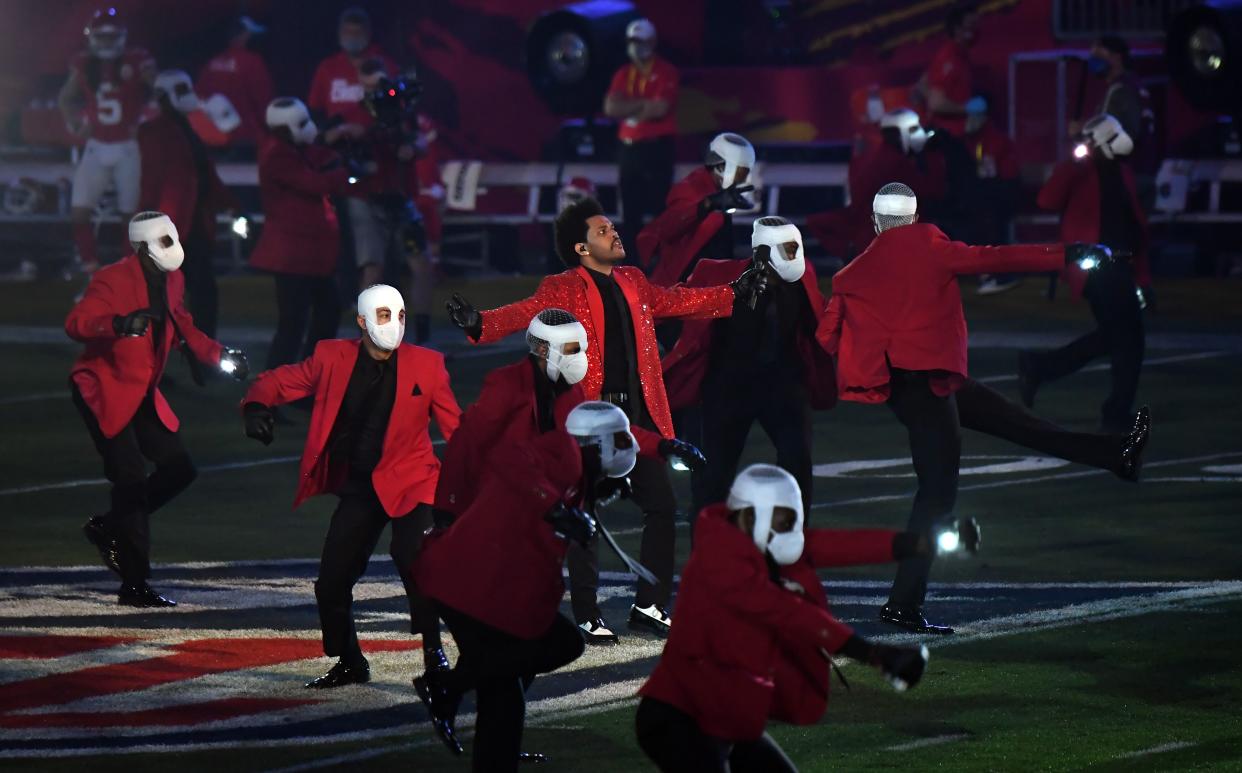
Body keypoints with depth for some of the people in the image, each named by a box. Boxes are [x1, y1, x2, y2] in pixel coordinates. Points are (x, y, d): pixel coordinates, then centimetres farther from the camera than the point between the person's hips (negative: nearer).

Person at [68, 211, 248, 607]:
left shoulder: (171, 281, 9)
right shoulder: (113, 279, -16)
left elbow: (183, 329, 23)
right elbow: (75, 323, -27)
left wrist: (219, 355, 8)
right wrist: (119, 325, -44)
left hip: (142, 394, 8)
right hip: (105, 391, -8)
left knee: (179, 469, 3)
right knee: (132, 479, -13)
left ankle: (107, 528, 20)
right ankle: (134, 585, -8)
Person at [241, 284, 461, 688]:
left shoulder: (425, 364, -3)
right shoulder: (333, 359, -1)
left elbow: (455, 426, 1)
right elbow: (277, 381, 6)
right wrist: (257, 405, -16)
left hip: (408, 484, -3)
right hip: (358, 488, 3)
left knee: (412, 556, -29)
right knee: (331, 583, 3)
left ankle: (433, 652, -15)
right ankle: (349, 663, 26)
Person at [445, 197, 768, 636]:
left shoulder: (633, 283, 15)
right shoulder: (563, 289, -5)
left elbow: (675, 301, 28)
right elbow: (526, 313, -19)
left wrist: (735, 293, 31)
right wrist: (479, 323, -37)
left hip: (640, 415, 7)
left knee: (661, 505, 7)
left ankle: (649, 606, 17)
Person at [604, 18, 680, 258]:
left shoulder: (666, 73, -4)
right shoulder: (623, 75, 13)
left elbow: (661, 108, -16)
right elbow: (611, 107, 0)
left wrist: (628, 108, -4)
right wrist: (644, 105, -9)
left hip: (657, 147, -6)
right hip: (629, 148, 6)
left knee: (659, 206, -11)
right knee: (631, 210, 6)